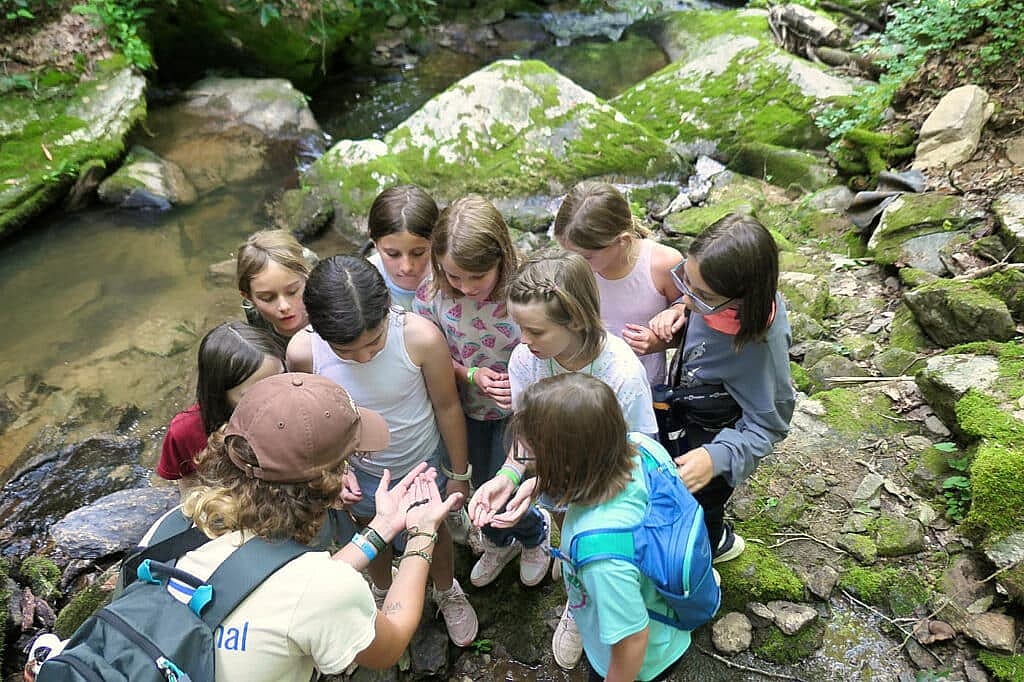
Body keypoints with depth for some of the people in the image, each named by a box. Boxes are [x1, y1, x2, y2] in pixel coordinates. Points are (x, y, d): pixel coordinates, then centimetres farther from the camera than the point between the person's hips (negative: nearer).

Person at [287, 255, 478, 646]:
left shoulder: (421, 337, -35)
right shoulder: (303, 352, -30)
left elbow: (447, 406, -18)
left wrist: (459, 474, -7)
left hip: (424, 464, -1)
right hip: (361, 472, 1)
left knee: (433, 532, 27)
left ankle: (447, 591, 61)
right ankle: (383, 591, 65)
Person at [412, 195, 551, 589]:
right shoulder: (432, 297, -21)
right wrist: (472, 375, -24)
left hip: (518, 410, -3)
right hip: (469, 409, 3)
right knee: (483, 487, 23)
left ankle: (536, 531, 40)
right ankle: (498, 542, 58)